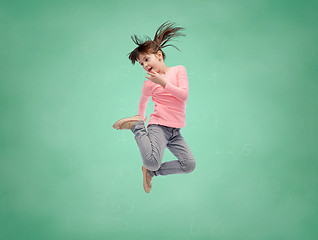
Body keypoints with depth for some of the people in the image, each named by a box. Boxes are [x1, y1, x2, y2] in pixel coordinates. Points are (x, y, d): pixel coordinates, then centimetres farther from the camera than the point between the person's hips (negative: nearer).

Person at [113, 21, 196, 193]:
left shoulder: (179, 70, 7)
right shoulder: (149, 84, 4)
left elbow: (184, 95, -5)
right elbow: (143, 102, 23)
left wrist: (163, 82, -10)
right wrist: (140, 118, 33)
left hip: (175, 130, 3)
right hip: (158, 126, -3)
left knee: (189, 165, -6)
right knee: (152, 161, -26)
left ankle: (151, 171, 12)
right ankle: (137, 126, 0)